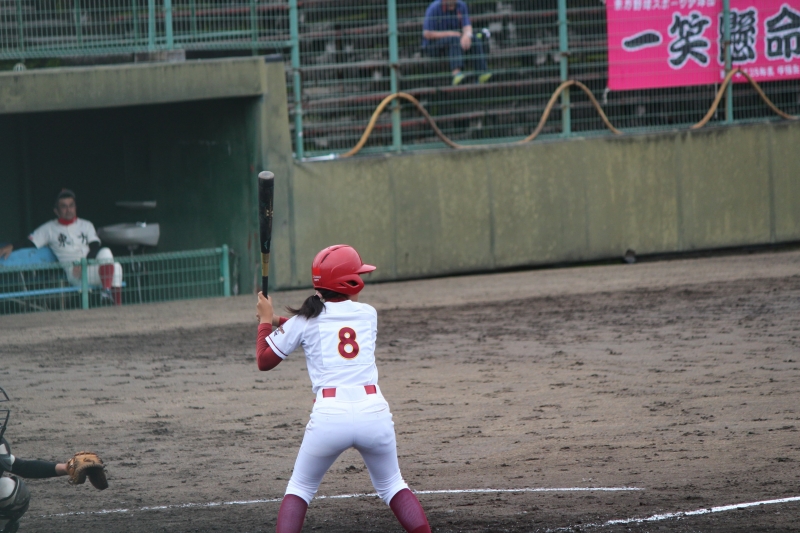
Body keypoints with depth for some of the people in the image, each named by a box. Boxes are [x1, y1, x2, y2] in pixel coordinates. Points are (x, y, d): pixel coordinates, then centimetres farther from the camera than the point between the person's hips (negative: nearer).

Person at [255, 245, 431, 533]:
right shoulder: (368, 314, 15)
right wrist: (279, 322, 30)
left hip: (329, 415, -2)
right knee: (391, 486, 21)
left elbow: (265, 361, 16)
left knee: (300, 488, 16)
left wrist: (267, 320, 31)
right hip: (374, 412, 2)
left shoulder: (306, 320, 8)